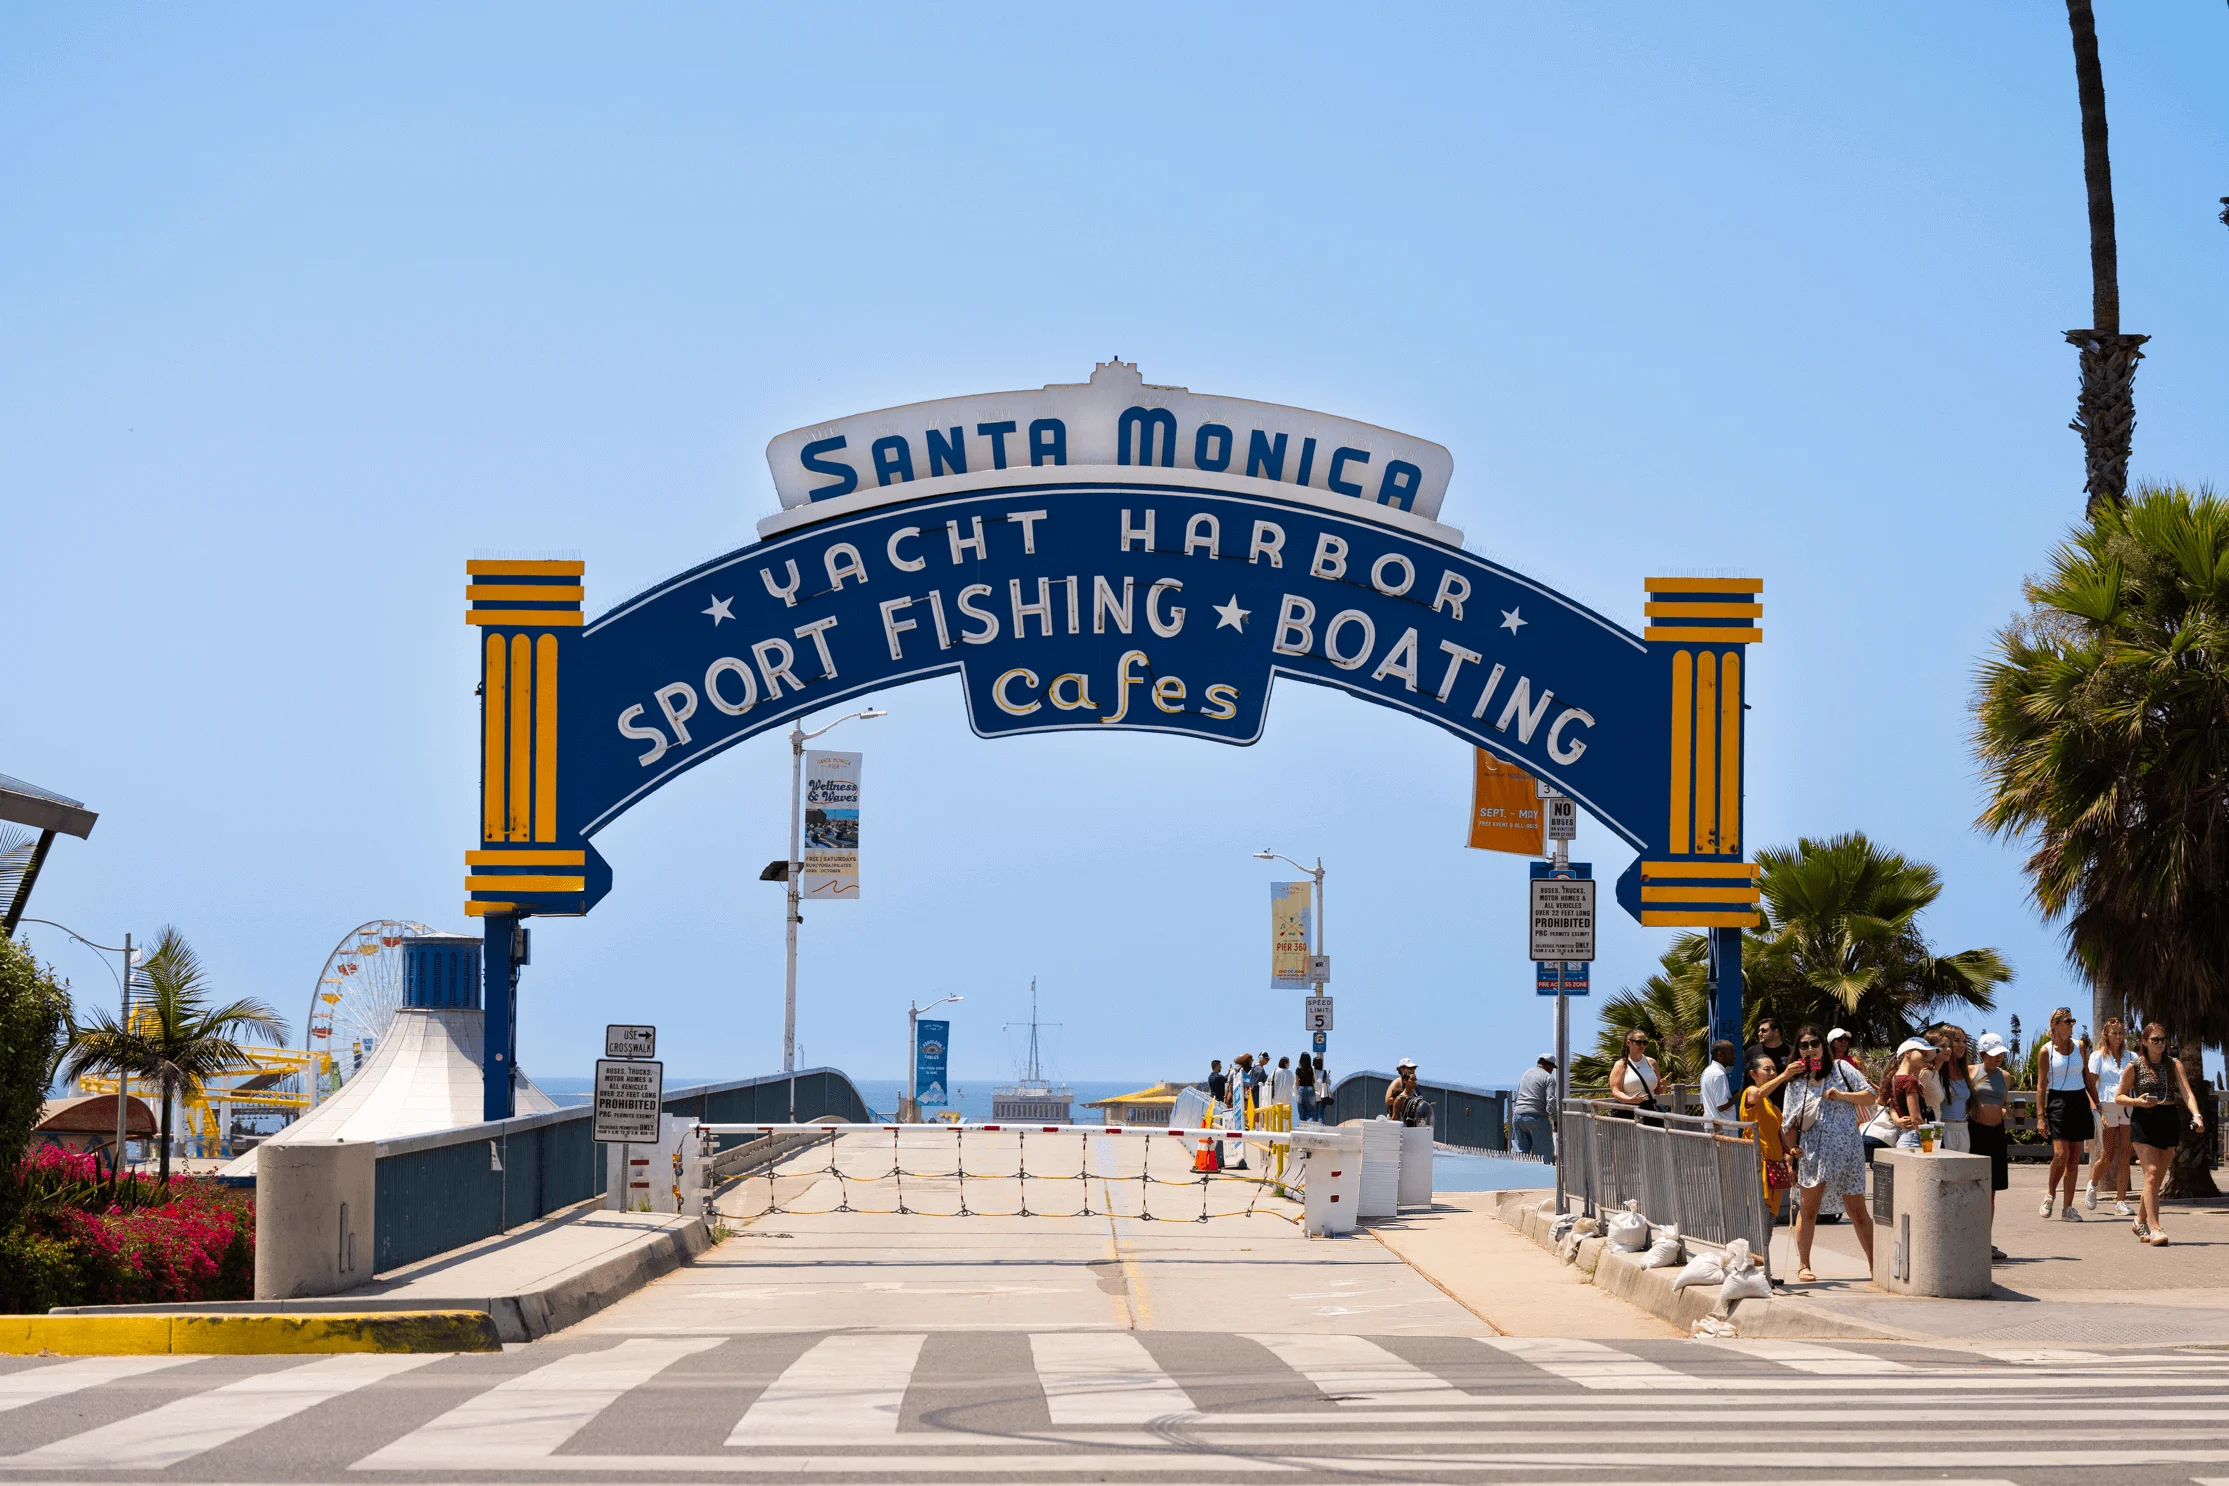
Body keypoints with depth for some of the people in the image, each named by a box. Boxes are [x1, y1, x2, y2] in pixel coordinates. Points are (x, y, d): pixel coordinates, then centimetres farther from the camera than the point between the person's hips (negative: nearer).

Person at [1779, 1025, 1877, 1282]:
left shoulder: (1841, 1069, 5)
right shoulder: (1796, 1082, 8)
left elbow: (1870, 1096, 3)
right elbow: (1789, 1122, 9)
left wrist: (1842, 1095, -11)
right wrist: (1791, 1149, -4)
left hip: (1847, 1149, -1)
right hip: (1813, 1150, 1)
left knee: (1857, 1210, 2)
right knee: (1808, 1208, 0)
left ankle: (1875, 1265, 9)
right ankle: (1803, 1265, 10)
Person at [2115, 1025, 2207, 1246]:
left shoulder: (2174, 1065, 7)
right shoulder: (2135, 1066, 1)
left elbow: (2186, 1092, -5)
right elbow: (2120, 1096, 6)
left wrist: (2196, 1115, -22)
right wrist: (2137, 1101, -15)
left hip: (2170, 1120, 4)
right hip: (2143, 1121, -4)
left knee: (2158, 1177, 9)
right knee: (2152, 1173, -14)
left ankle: (2140, 1221, 28)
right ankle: (2155, 1228, -20)